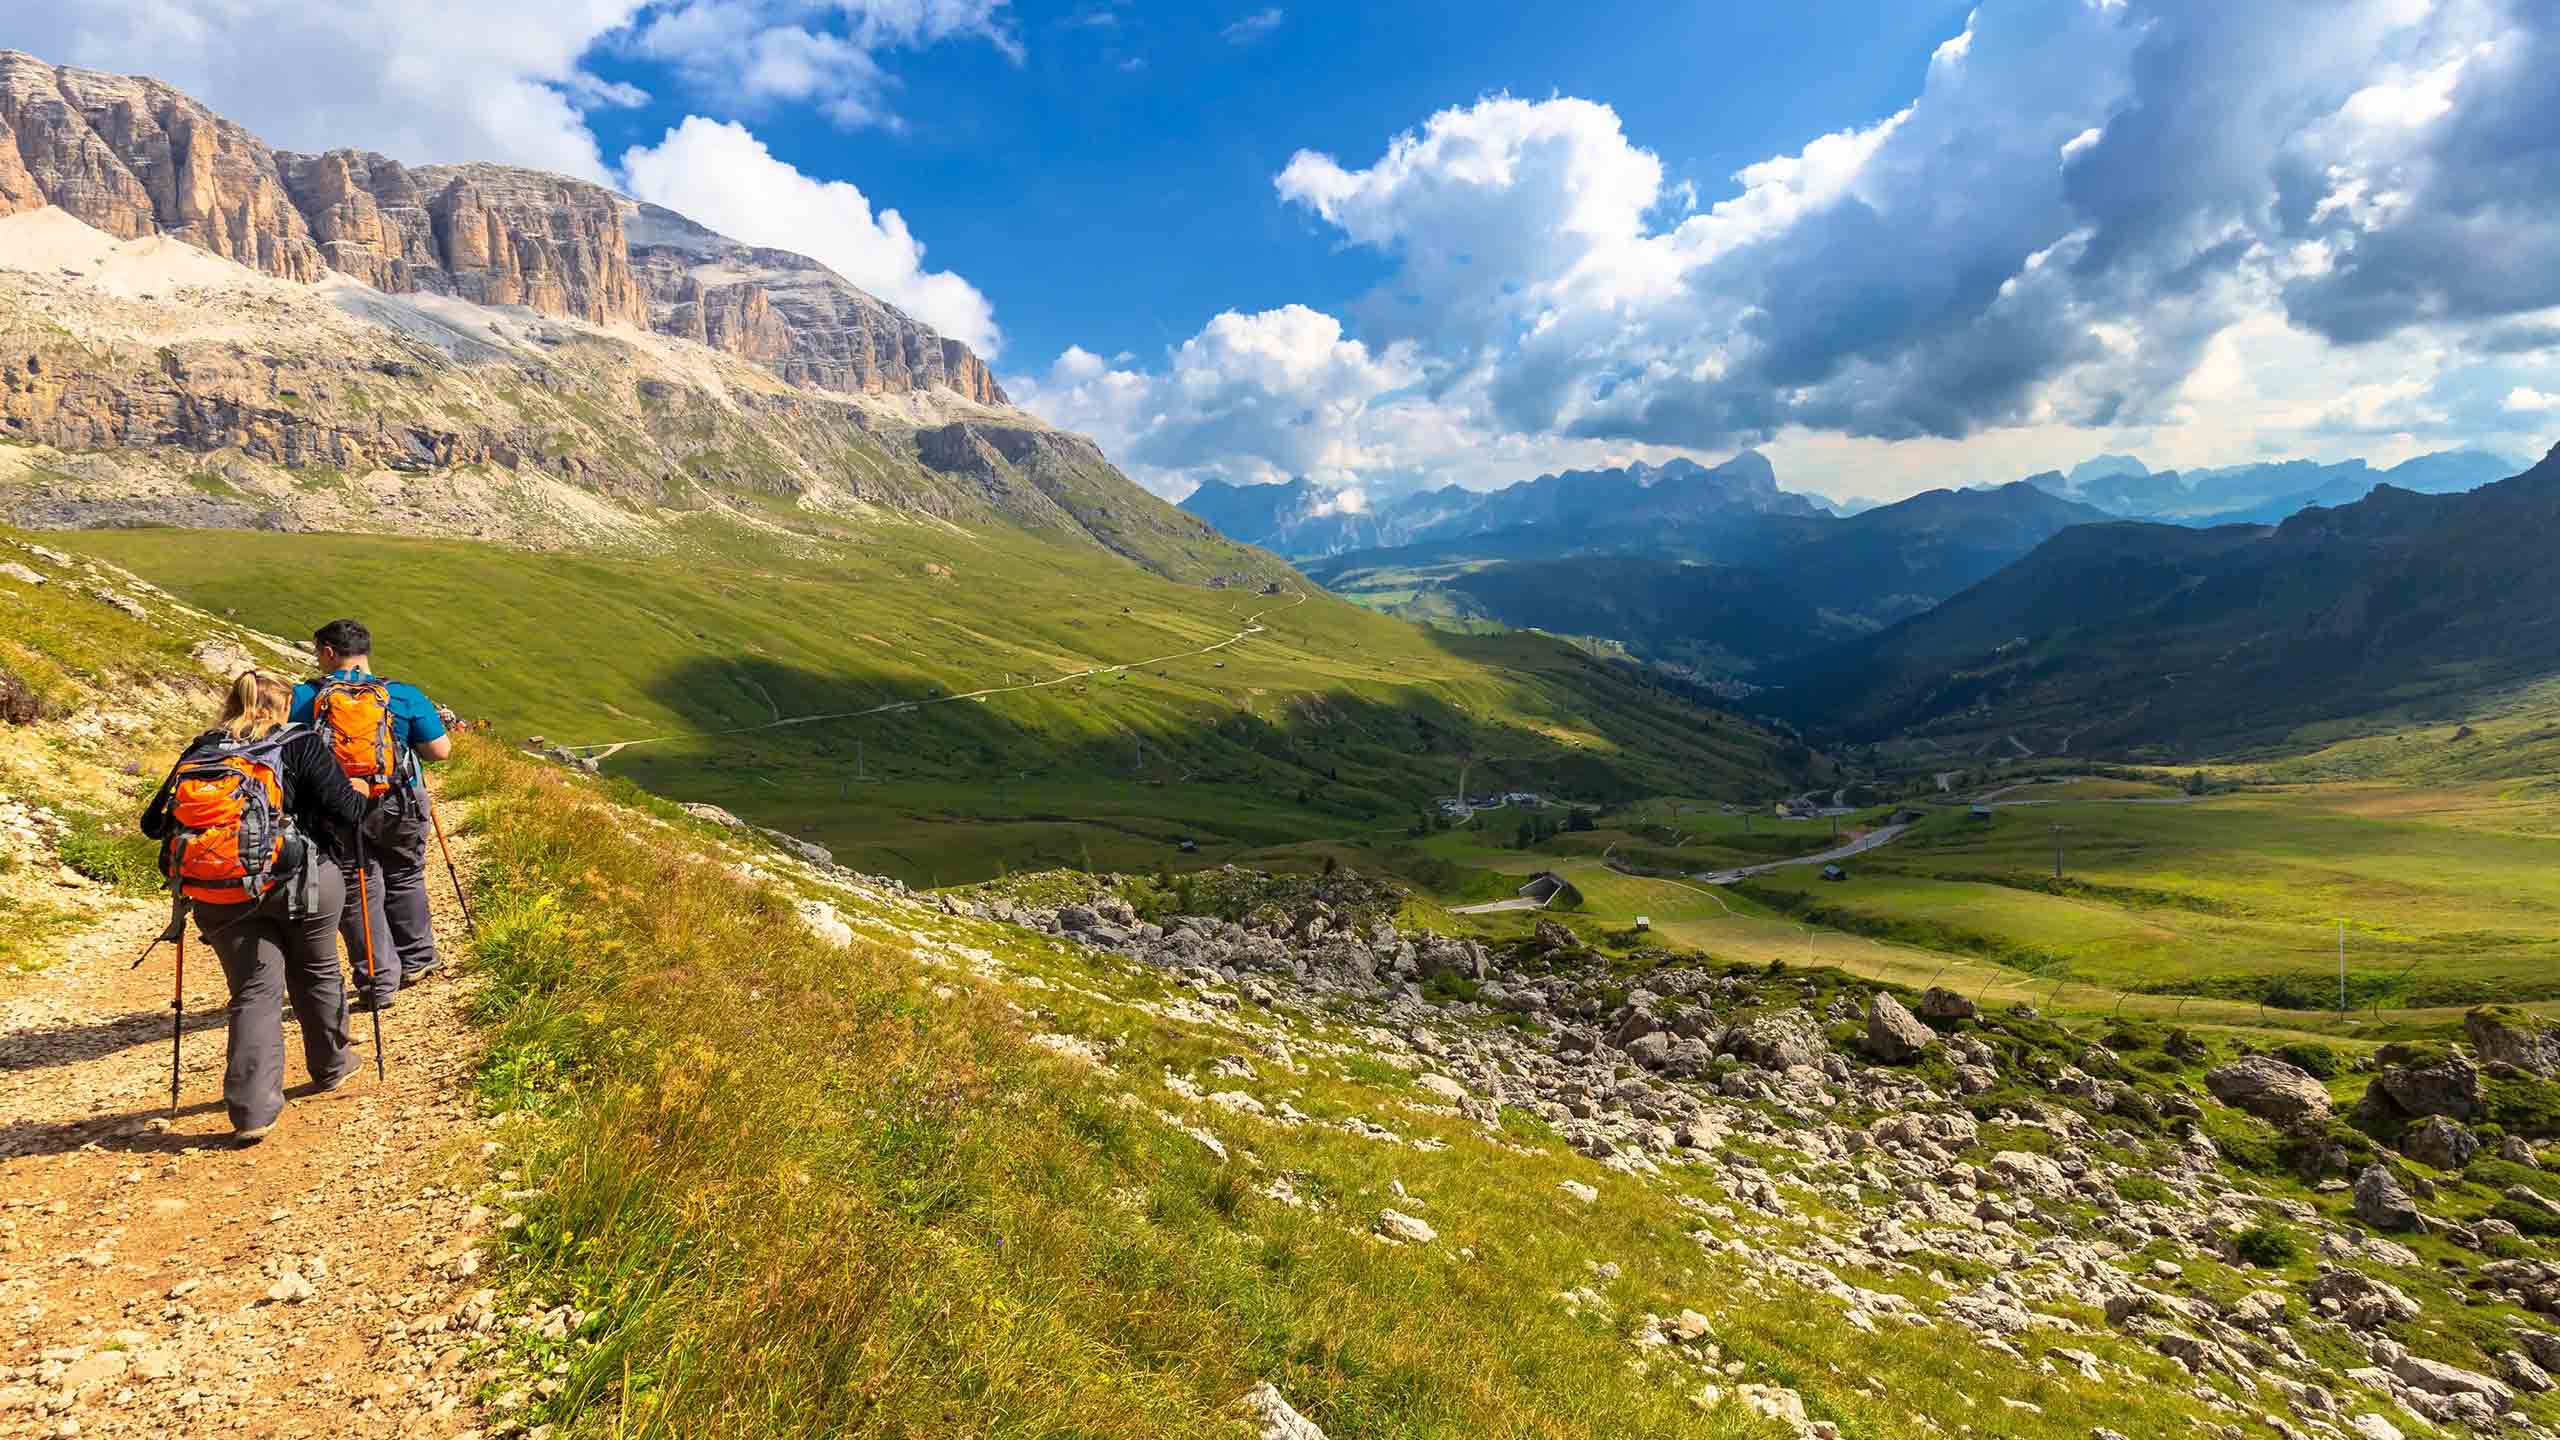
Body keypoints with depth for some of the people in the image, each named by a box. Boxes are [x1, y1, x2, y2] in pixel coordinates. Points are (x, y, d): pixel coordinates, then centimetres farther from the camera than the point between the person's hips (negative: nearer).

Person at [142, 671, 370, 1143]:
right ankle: (331, 1067, 35)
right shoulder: (302, 746, -4)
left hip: (222, 896, 2)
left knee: (253, 990, 6)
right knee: (317, 974, 18)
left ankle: (252, 1109, -2)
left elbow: (153, 823, 9)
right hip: (303, 882, -2)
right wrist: (366, 802, 9)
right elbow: (347, 810, -12)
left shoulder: (198, 753, 7)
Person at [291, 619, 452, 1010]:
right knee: (405, 878, 21)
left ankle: (378, 983, 10)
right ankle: (416, 960, 31)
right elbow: (440, 750, -5)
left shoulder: (302, 697, -5)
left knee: (358, 892, 8)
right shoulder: (405, 696, -6)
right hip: (399, 806, 1)